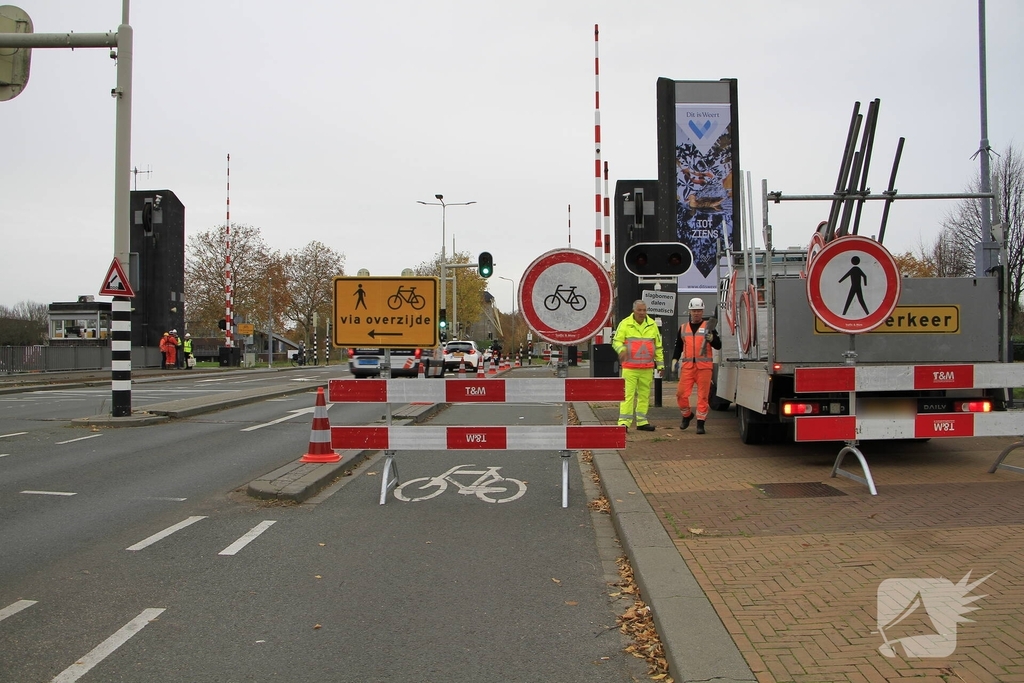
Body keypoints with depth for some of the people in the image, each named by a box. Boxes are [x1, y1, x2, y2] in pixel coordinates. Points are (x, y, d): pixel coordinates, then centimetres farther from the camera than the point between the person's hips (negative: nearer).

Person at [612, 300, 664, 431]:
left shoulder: (652, 325, 10)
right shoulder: (625, 324, -1)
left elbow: (658, 346, 15)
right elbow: (616, 341, -2)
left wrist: (660, 363, 14)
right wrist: (621, 349, -24)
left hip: (647, 368, 4)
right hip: (629, 367, -4)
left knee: (644, 395, 8)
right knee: (628, 394, -8)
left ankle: (642, 421, 17)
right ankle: (624, 422, -8)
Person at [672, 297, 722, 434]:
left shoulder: (708, 326, 7)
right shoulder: (683, 327, 14)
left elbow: (718, 345, 3)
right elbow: (678, 346, 21)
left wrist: (711, 338, -16)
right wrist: (675, 360, 9)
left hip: (704, 366, -2)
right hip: (687, 366, 2)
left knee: (703, 396, -1)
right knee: (681, 393, -2)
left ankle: (700, 423, 6)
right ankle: (687, 415, 23)